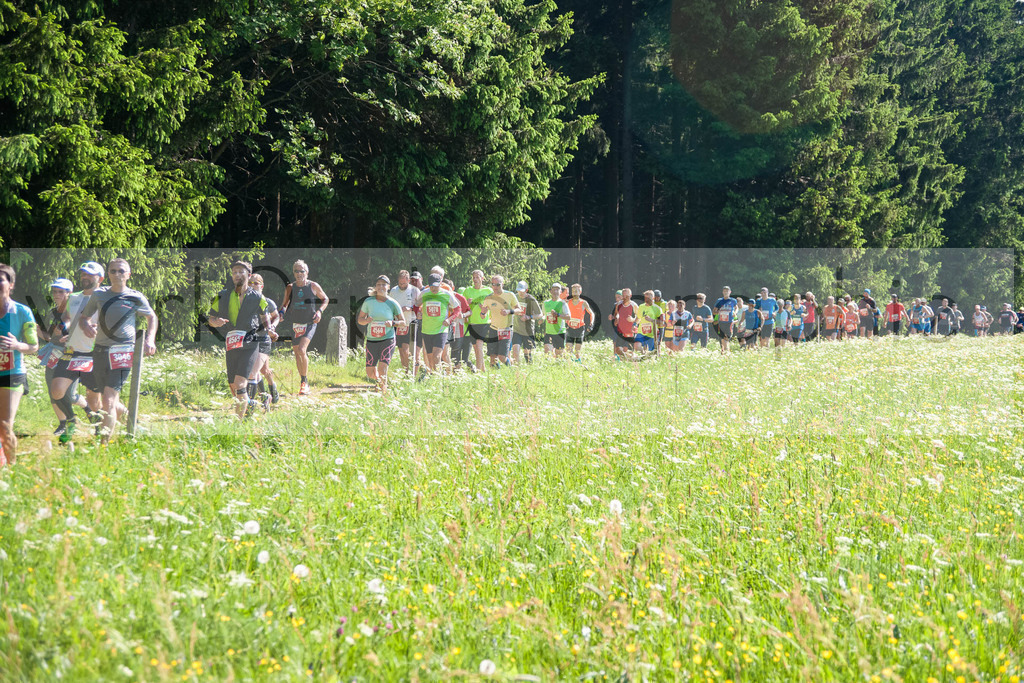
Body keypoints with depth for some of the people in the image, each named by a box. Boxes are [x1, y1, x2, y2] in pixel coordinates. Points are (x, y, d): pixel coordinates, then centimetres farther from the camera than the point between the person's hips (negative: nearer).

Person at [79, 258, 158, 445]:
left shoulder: (136, 298, 4)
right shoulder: (99, 295, 8)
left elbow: (151, 317, 21)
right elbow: (84, 317, 15)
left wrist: (150, 340, 6)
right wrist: (86, 326, -9)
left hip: (123, 352, -4)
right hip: (100, 351, 4)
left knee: (109, 401, -18)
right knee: (111, 403, 10)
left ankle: (104, 444, -19)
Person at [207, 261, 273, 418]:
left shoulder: (257, 298, 2)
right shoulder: (222, 296, 4)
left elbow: (264, 315, 22)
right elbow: (210, 318, 10)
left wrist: (269, 329, 6)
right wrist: (216, 322, -12)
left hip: (250, 345, -3)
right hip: (231, 346, 3)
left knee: (240, 385, -19)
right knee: (234, 390, 9)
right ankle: (250, 403, 41)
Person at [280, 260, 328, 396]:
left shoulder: (314, 286, -3)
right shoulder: (290, 288, 3)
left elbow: (325, 299, 10)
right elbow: (285, 303, 16)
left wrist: (319, 311, -6)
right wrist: (282, 312, -5)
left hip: (309, 324, -4)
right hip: (295, 325, 4)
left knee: (301, 350, -22)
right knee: (297, 354, 7)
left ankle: (304, 381, -9)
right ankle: (303, 383, 20)